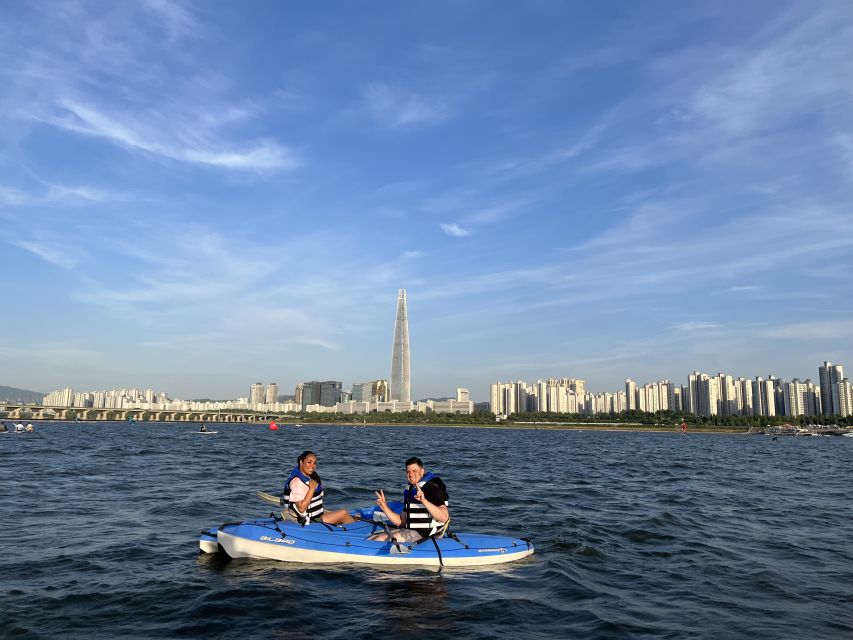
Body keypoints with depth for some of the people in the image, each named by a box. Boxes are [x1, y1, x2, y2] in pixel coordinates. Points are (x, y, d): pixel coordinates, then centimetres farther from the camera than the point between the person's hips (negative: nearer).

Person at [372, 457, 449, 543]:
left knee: (380, 539, -20)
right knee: (372, 538, -1)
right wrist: (385, 507, 4)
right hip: (409, 530, 9)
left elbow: (444, 518, -25)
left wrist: (424, 501, -34)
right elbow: (401, 522, 18)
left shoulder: (432, 488, -12)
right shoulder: (409, 491, 15)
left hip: (425, 534, -9)